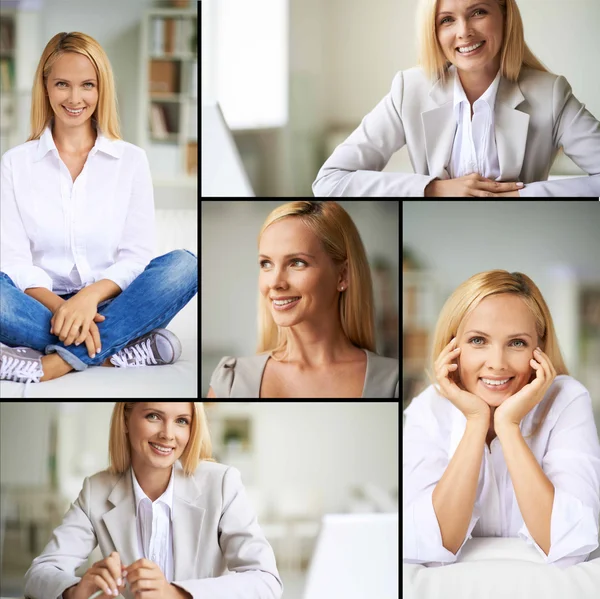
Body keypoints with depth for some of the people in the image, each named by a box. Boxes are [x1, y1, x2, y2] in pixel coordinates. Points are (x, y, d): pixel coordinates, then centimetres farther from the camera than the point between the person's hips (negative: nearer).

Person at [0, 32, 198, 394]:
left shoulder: (131, 160, 8)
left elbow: (138, 254, -1)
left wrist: (90, 297, -21)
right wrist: (60, 308, -22)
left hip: (108, 306, 1)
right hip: (42, 307, -1)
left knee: (185, 265, -27)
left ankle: (54, 363, -33)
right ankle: (125, 349, -29)